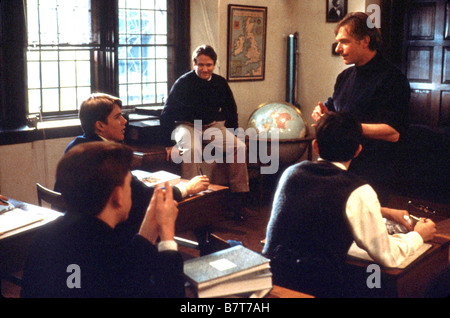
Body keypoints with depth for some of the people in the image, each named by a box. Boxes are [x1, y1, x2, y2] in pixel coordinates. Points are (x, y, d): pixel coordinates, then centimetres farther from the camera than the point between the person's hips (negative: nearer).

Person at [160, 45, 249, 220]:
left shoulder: (220, 83, 6)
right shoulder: (183, 83, -6)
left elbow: (231, 111, 19)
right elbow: (167, 114, -3)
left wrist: (230, 135, 8)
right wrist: (171, 142, -11)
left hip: (213, 125, 4)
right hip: (186, 125, -4)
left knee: (238, 146, -20)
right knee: (192, 149, -38)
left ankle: (238, 196, -14)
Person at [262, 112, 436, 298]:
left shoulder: (291, 172, 3)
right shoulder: (359, 193, -14)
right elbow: (387, 257, -3)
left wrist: (384, 212, 28)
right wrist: (418, 236, 17)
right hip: (317, 289, -6)